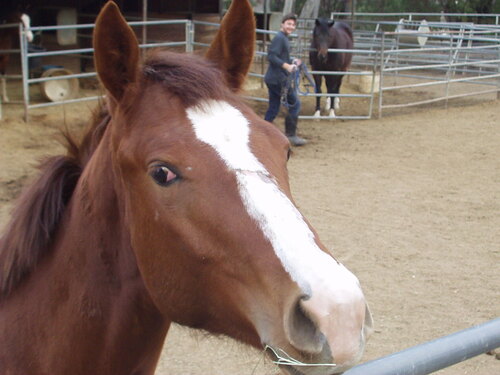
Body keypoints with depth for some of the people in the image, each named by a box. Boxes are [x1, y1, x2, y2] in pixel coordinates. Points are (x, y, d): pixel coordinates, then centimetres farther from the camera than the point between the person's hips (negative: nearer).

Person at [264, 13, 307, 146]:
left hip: (273, 79, 10)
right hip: (278, 79, -10)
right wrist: (286, 65, -30)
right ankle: (291, 135, 3)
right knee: (294, 104, -2)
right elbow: (271, 56, -23)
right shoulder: (279, 38, -14)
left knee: (273, 108, 12)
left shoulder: (284, 38, 17)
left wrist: (292, 62, 13)